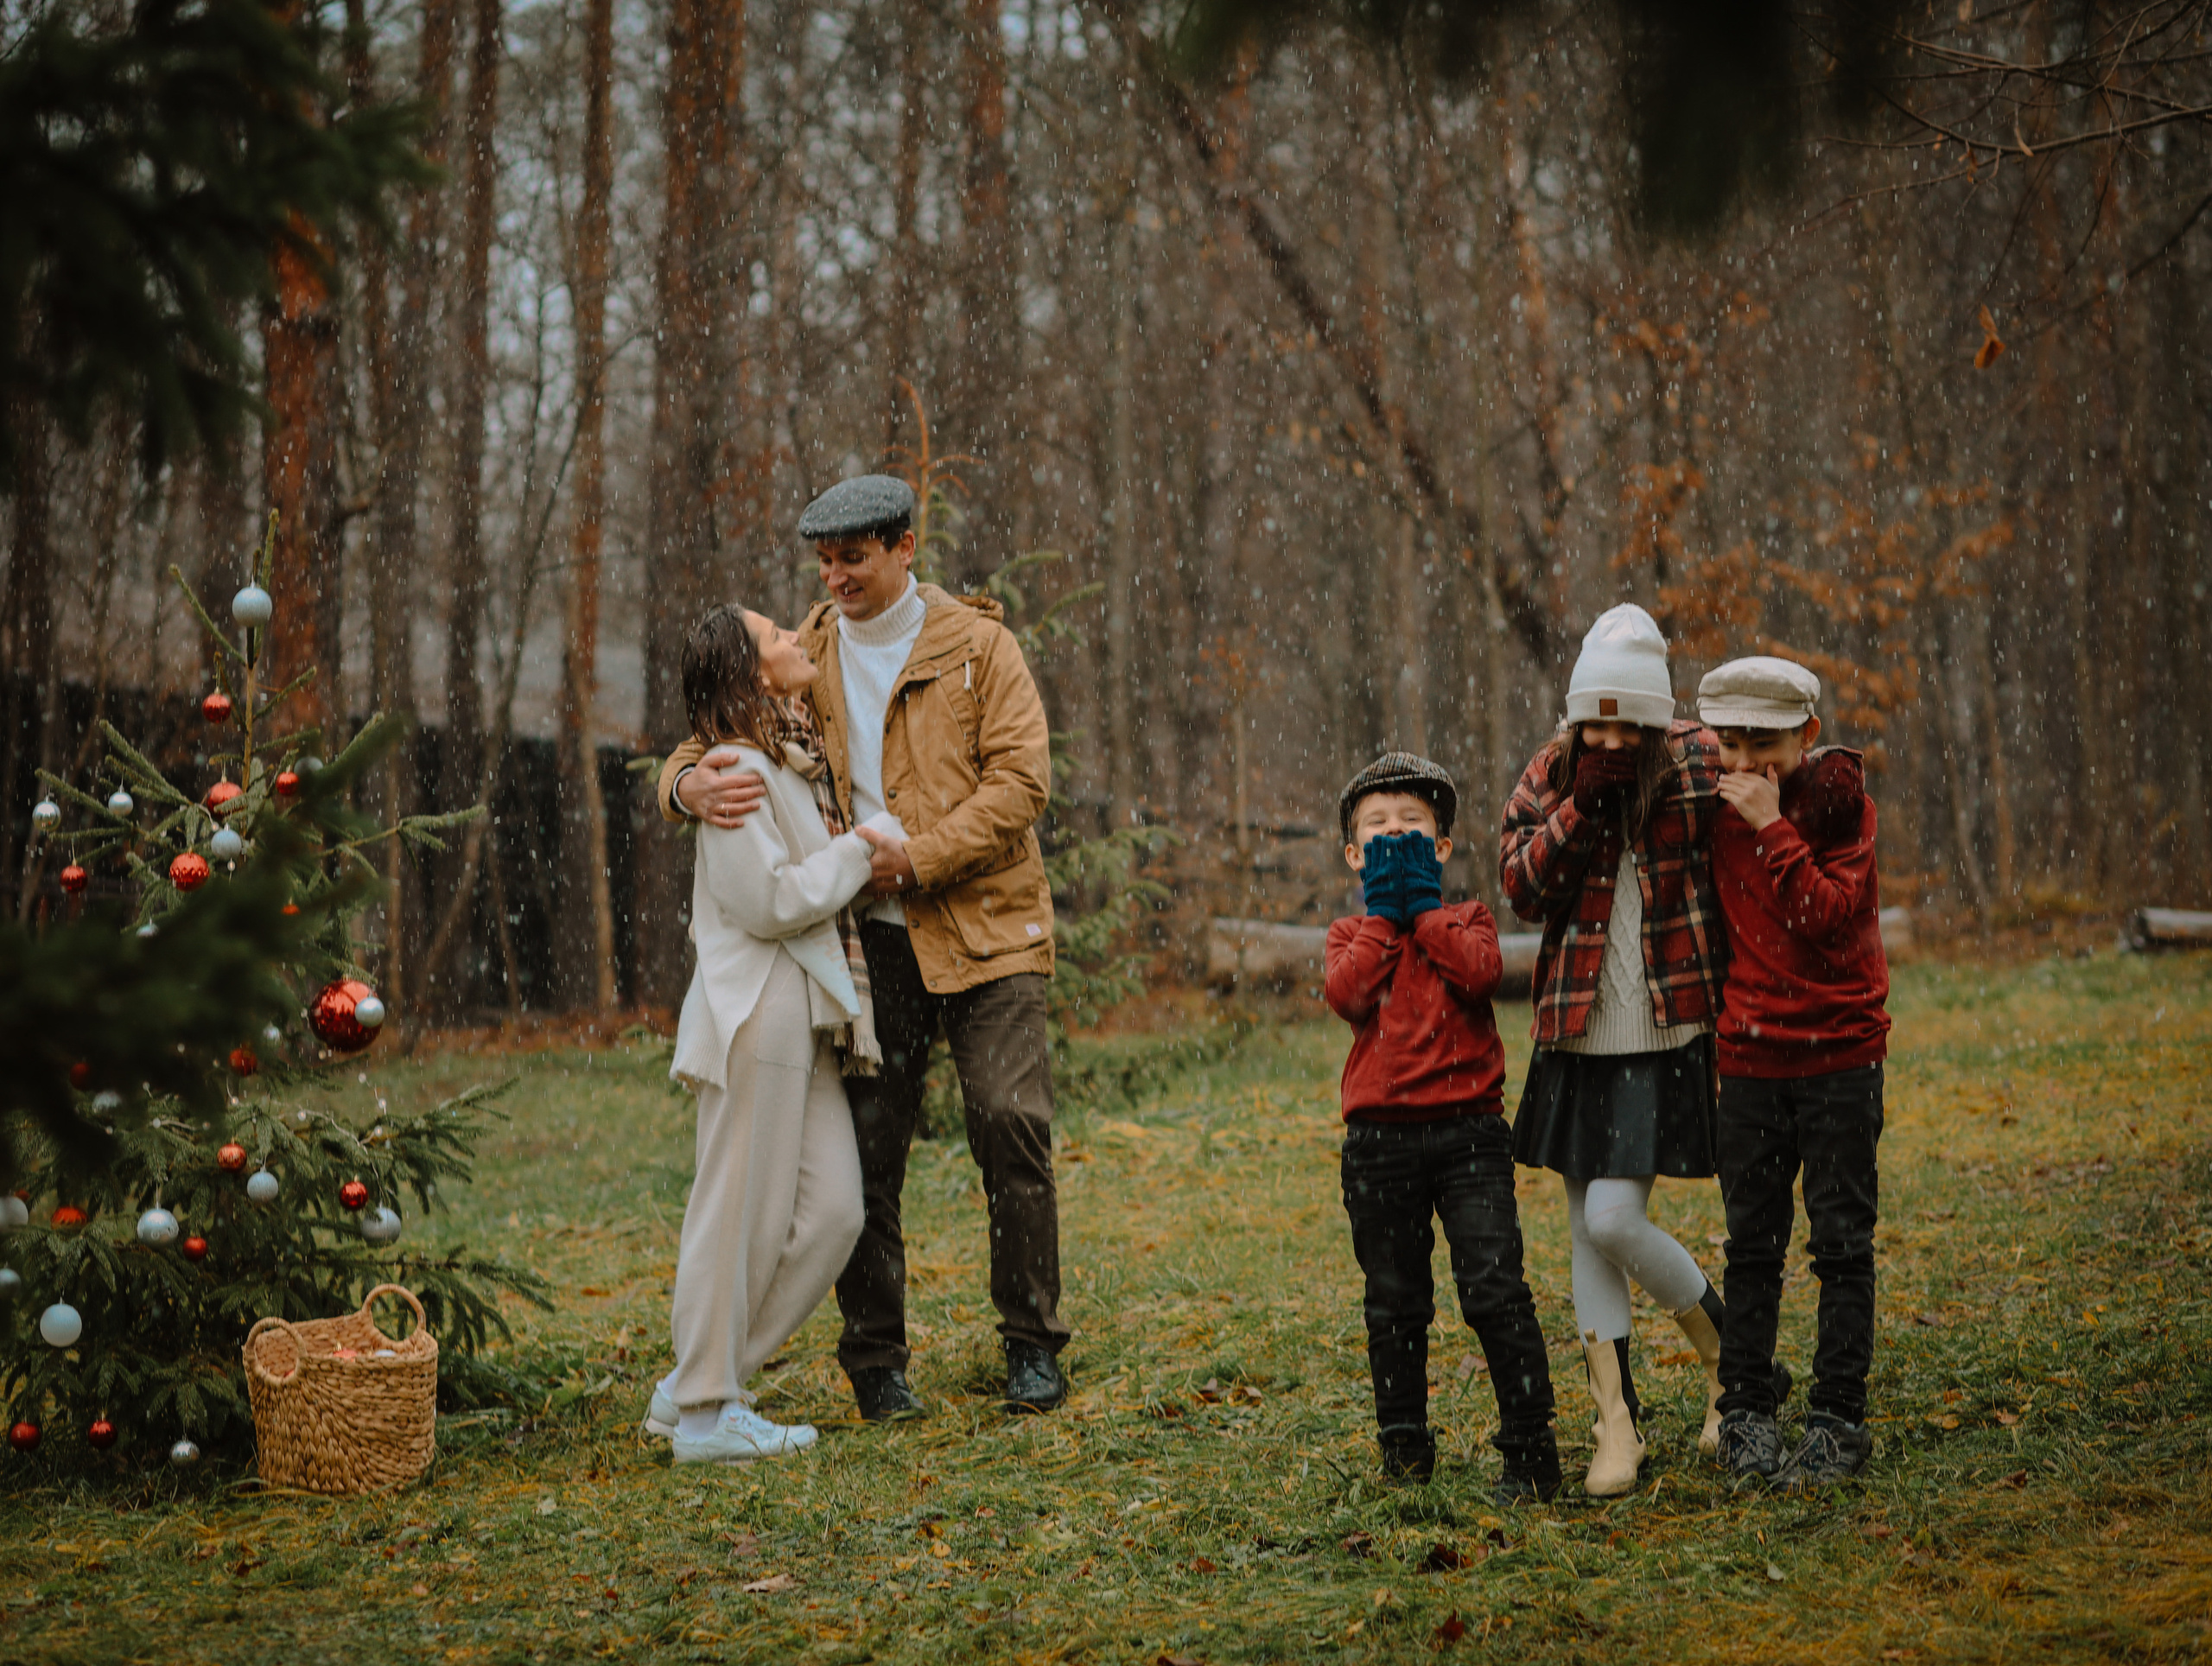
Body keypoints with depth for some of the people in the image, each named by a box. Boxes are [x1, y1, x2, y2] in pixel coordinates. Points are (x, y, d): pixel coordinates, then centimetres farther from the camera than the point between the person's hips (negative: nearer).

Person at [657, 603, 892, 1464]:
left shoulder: (795, 760, 17)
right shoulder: (737, 772, -13)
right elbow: (770, 899, -19)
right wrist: (857, 850, -9)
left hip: (809, 1018, 9)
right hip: (756, 1013, -9)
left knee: (832, 1210, 6)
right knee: (743, 1215, -4)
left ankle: (699, 1382, 13)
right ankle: (704, 1411, 5)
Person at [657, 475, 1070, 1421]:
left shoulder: (976, 643, 1)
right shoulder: (804, 660, 8)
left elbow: (1021, 780, -7)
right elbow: (703, 746, 5)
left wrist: (917, 856, -16)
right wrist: (690, 785, -21)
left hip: (984, 928, -2)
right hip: (869, 941, 2)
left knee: (1011, 1125, -8)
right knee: (867, 1148, 1)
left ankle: (1033, 1348, 4)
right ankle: (875, 1361, 11)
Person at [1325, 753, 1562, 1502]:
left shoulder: (1466, 919, 10)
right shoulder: (1351, 933, 13)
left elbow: (1480, 972, -14)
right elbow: (1347, 994, -10)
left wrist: (1421, 904, -6)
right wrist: (1384, 911, -5)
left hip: (1467, 1126, -2)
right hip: (1380, 1135, 2)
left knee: (1494, 1287, -10)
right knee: (1394, 1303, 8)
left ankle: (1530, 1447, -6)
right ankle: (1404, 1448, 20)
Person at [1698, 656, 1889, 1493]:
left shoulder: (1839, 802, -8)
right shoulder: (1721, 807, 4)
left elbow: (1826, 919, -21)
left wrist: (1772, 830, -25)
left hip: (1839, 1055, -4)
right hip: (1750, 1059, 4)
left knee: (1841, 1241, 0)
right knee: (1751, 1243, 7)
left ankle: (1838, 1421, 5)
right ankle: (1745, 1411, 14)